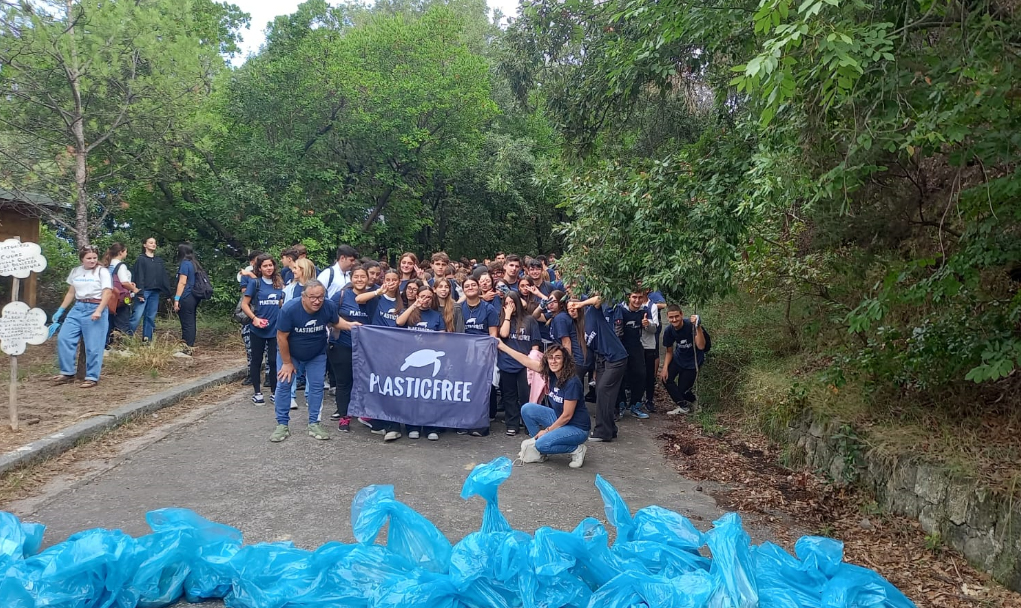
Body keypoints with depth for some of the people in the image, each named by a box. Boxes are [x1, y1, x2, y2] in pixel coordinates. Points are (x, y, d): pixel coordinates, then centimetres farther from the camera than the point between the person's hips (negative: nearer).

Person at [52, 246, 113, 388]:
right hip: (78, 308, 6)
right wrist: (60, 310, 15)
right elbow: (71, 293, 21)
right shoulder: (75, 272, 13)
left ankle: (92, 377, 4)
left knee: (93, 346, -4)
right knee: (63, 338, -2)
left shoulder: (102, 271, -3)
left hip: (95, 309, -5)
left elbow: (107, 293, -11)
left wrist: (98, 311, -22)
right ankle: (68, 372, 9)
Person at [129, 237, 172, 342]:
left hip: (155, 292, 5)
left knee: (151, 317, 6)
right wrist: (140, 293, -16)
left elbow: (164, 277, 13)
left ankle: (147, 339, 10)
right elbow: (139, 277, -8)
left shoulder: (159, 260, 15)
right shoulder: (141, 259, 0)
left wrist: (168, 293, 9)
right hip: (144, 291, -5)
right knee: (137, 315, -11)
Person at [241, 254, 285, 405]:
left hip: (275, 329, 3)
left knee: (274, 360, 4)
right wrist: (254, 318, -17)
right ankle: (257, 392, 16)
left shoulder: (279, 284, 6)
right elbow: (244, 304, -5)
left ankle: (274, 391, 16)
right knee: (256, 360, 8)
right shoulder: (254, 283, -4)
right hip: (257, 330, -3)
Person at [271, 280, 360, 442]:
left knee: (316, 386, 3)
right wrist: (287, 362, -15)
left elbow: (335, 321, -1)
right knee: (283, 385, -2)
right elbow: (281, 337, -22)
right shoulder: (289, 309, -33)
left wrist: (349, 325, -23)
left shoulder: (329, 306, -25)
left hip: (317, 355, 2)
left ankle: (314, 424, 13)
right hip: (289, 353, -2)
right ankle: (282, 425, 10)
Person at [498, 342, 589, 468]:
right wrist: (502, 346, 2)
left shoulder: (572, 382, -25)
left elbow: (567, 415, -21)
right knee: (527, 409, -5)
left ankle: (577, 449, -4)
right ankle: (538, 444, 9)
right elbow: (527, 361, 0)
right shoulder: (552, 373, -5)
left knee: (542, 444, -26)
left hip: (576, 428, -7)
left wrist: (547, 431, -11)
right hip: (559, 419, 8)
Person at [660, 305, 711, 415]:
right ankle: (683, 405, -2)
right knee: (666, 377, -15)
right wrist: (665, 367, -14)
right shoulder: (669, 331, -12)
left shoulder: (691, 326, -26)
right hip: (678, 358, 4)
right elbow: (669, 352, 0)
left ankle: (683, 406, 24)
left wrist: (698, 327, -43)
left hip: (693, 361, -4)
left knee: (682, 389, -5)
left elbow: (701, 346, -35)